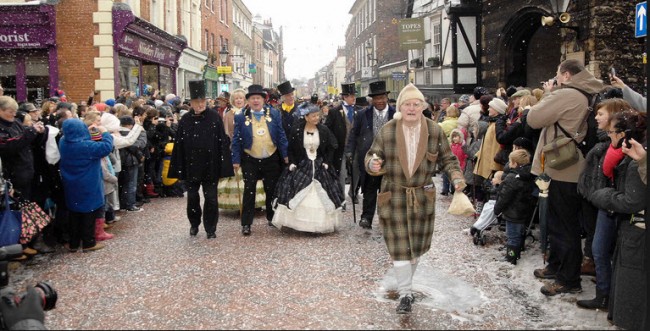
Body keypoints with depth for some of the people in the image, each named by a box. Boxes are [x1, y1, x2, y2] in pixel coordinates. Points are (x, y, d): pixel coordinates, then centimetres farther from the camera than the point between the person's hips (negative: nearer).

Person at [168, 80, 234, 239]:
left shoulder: (215, 117, -4)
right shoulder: (185, 120, 1)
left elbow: (223, 142, -5)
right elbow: (178, 145, 2)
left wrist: (223, 165, -9)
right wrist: (179, 168, -2)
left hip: (210, 165, -2)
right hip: (191, 166, 2)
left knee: (211, 198, 4)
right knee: (192, 197, 13)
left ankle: (210, 228, 17)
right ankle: (194, 224, 33)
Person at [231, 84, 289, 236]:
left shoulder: (274, 114, 2)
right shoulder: (240, 117, -1)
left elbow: (281, 135, 3)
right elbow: (236, 140, -1)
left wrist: (285, 155, 0)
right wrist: (236, 160, -5)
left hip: (271, 159, 2)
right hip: (250, 160, -1)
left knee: (272, 191, 12)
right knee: (249, 192, 2)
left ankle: (272, 218, 29)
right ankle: (246, 224, 9)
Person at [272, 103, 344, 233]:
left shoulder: (324, 130, -2)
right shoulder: (297, 130, -5)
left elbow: (331, 148, 6)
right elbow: (291, 149, 4)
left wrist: (327, 162, -3)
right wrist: (292, 163, -5)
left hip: (320, 166, 1)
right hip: (301, 166, -1)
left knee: (321, 196, 1)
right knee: (297, 196, -4)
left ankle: (321, 223, 12)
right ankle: (299, 222, 6)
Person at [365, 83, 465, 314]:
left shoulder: (435, 131, -5)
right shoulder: (386, 132, -9)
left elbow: (447, 159, 4)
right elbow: (371, 156, -2)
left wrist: (456, 176, -15)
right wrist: (372, 164, -26)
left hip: (422, 198, 2)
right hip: (393, 198, -2)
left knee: (417, 244, 14)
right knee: (399, 246, -2)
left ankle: (405, 283, 37)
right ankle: (405, 294, 8)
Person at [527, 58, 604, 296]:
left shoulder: (566, 95, -19)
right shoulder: (586, 96, 11)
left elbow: (534, 119, -14)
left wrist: (548, 94, -2)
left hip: (564, 172, -10)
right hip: (573, 170, 10)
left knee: (565, 227, 0)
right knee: (557, 222, 22)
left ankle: (569, 280, 11)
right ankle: (556, 265, 36)